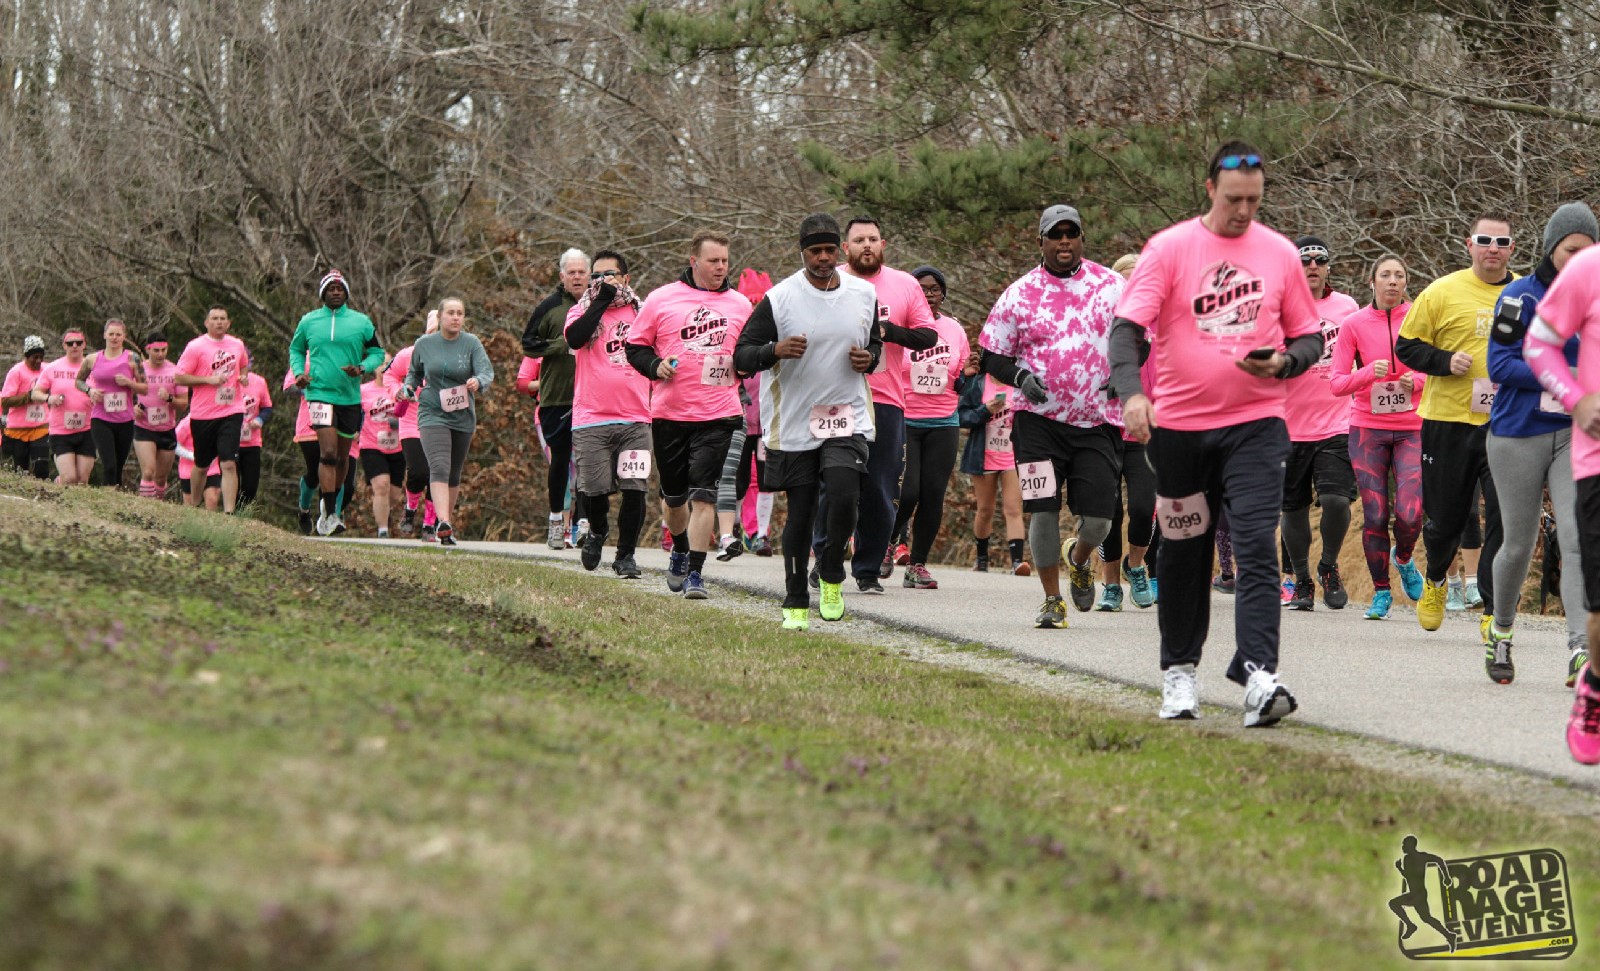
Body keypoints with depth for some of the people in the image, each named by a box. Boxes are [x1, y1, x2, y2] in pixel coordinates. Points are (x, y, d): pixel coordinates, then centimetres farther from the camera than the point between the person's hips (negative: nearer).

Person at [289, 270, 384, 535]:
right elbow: (296, 349, 20)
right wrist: (298, 372, 2)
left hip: (350, 396, 2)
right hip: (320, 394, -2)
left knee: (343, 456, 12)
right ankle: (330, 513, -16)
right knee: (328, 453, -16)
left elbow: (377, 352, 10)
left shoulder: (361, 322, 5)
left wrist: (362, 368, -9)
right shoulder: (309, 322, 6)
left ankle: (330, 502, 33)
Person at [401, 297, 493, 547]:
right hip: (432, 414, -2)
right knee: (439, 467, -19)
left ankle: (447, 517, 32)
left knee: (454, 473, 14)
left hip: (463, 417, 2)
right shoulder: (424, 344, 2)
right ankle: (443, 524, -32)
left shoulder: (471, 343, -1)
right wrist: (409, 387, -1)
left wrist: (478, 382, -34)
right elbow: (414, 372, 19)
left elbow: (487, 372, -12)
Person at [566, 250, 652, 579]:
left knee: (635, 489, -7)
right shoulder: (583, 310, 5)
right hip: (591, 419, -1)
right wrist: (601, 300, -14)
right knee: (594, 489, -1)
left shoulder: (642, 312, 12)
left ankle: (626, 554, 5)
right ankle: (597, 531, 30)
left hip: (635, 419, 1)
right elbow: (574, 338, -17)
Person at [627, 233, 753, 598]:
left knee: (703, 494, -12)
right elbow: (636, 346, 8)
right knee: (674, 495, 14)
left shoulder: (740, 304, 8)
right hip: (669, 413, 1)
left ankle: (694, 574, -11)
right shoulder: (661, 300, 2)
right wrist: (655, 366, -10)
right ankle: (680, 550, 42)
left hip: (719, 415, -1)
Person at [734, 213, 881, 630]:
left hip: (848, 419, 1)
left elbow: (876, 342, 22)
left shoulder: (864, 294, 5)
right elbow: (742, 355, -6)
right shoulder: (778, 298, -6)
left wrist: (869, 358, -2)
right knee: (800, 514, 3)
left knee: (845, 494, -21)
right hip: (793, 421, -1)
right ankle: (795, 603, 19)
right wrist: (775, 350, -25)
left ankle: (831, 578, 4)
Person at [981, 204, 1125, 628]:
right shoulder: (1019, 294, 2)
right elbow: (992, 356, 6)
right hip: (1039, 419, -1)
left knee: (1098, 517, -4)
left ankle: (1079, 558, 33)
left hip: (1099, 421, 1)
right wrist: (1019, 376, -13)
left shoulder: (1111, 285, 5)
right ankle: (1052, 600, 10)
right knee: (1045, 510, -6)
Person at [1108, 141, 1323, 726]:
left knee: (1256, 546, -14)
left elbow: (1310, 337, 13)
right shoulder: (1169, 248, -2)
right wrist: (1130, 391, -27)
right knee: (1184, 552, 11)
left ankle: (1258, 674, -23)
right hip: (1179, 425, 0)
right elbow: (1127, 327, -10)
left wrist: (1284, 362, -11)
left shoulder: (1280, 254, 5)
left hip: (1256, 422, 0)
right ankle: (1179, 672, 26)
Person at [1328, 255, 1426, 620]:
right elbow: (1336, 381, 0)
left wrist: (1418, 380, -13)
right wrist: (1369, 373, -18)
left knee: (1410, 513, -13)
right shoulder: (1354, 324, 1)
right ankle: (1381, 592, 14)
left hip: (1412, 428, 0)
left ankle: (1404, 559, 21)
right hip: (1368, 428, 0)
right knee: (1375, 515, -1)